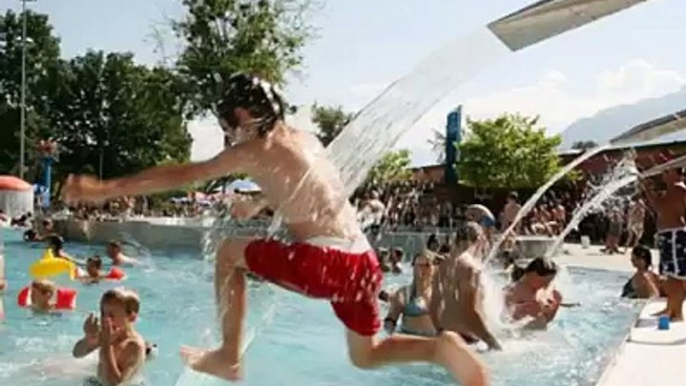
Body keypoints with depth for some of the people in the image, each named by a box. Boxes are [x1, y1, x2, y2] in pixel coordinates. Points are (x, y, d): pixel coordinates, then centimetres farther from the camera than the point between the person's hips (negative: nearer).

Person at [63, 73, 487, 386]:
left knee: (230, 253, 15)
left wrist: (105, 189, 2)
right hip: (363, 263, 7)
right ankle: (442, 346, -1)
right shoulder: (306, 139, 19)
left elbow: (181, 174, -2)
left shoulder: (255, 150, -1)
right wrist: (258, 203, 49)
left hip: (322, 263, -7)